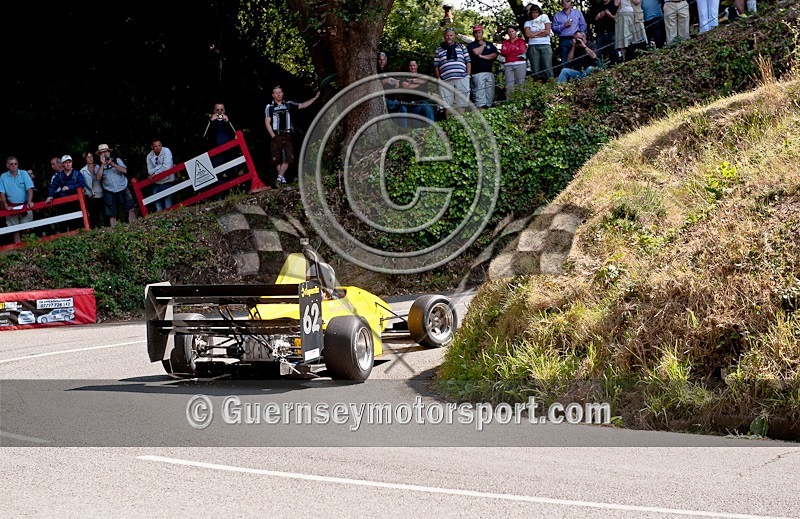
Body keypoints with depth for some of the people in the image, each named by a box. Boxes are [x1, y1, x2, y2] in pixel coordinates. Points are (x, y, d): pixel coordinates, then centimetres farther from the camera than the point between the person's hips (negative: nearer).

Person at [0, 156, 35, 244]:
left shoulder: (24, 174, 0)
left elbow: (30, 189, -6)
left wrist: (29, 202, -20)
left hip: (25, 206, -1)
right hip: (12, 207, 1)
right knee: (15, 230, 2)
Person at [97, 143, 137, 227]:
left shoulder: (117, 160, 7)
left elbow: (124, 170, -7)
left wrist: (112, 164, -14)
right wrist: (102, 164, -15)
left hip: (122, 189, 0)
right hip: (109, 192, 0)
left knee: (131, 208, -12)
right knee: (112, 214, 1)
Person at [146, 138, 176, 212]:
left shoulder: (166, 151, -13)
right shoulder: (149, 157, -1)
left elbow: (167, 167, -22)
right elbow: (150, 172, -6)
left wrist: (155, 173, -13)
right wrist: (160, 167, -17)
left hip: (167, 182, -4)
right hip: (156, 183, 4)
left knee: (168, 207, -6)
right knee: (159, 207, 8)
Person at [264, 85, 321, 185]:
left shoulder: (288, 105, 11)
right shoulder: (269, 107, 3)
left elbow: (303, 105, 17)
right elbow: (267, 123, 1)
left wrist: (315, 98, 10)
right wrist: (273, 136, -8)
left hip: (287, 135, 2)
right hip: (276, 136, -2)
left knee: (288, 158, -10)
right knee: (277, 159, -2)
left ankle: (280, 177, -10)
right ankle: (283, 178, 7)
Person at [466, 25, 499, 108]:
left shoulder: (490, 44, 19)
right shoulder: (471, 45, 10)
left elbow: (494, 55, 5)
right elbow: (476, 52, -10)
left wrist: (482, 56, -4)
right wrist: (483, 45, 7)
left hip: (489, 71, 4)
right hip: (477, 72, -4)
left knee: (490, 93, -1)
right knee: (479, 93, -12)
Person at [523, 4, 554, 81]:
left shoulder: (545, 19, 14)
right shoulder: (528, 23, 15)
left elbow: (547, 32, 1)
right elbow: (528, 34, -2)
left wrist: (534, 34, 0)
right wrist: (541, 31, -1)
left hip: (545, 45, -1)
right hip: (533, 46, 1)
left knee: (547, 68, -10)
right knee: (535, 69, -6)